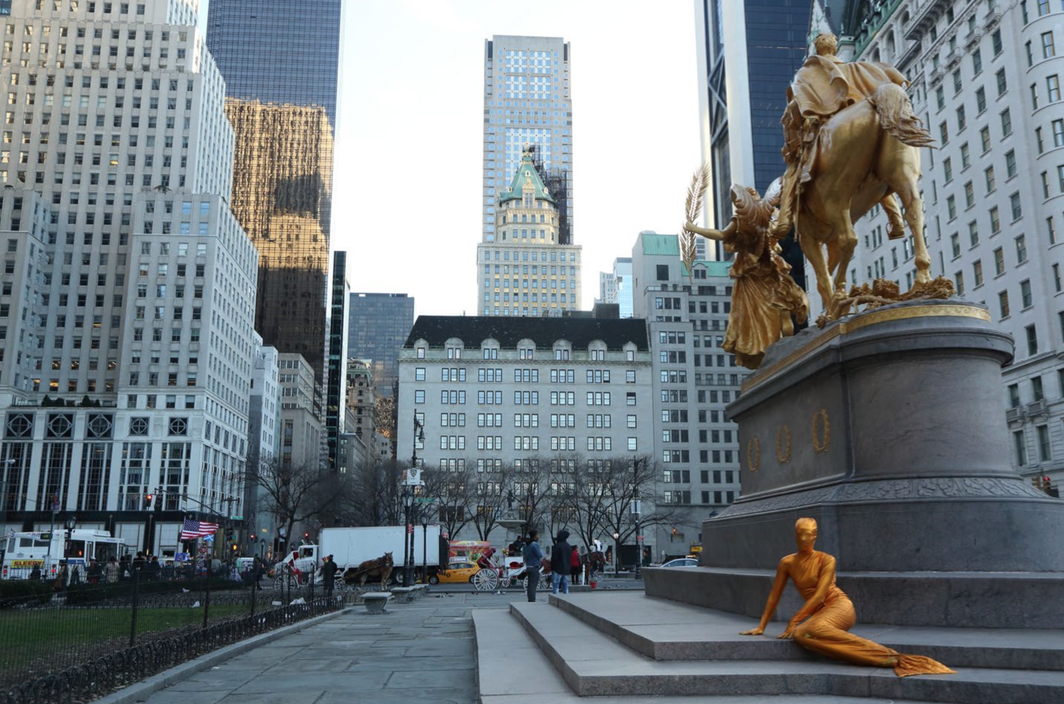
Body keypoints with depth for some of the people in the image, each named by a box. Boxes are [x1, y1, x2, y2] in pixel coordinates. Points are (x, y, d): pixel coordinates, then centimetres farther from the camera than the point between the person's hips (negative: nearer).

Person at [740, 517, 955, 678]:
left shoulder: (826, 560, -6)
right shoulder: (787, 563, 7)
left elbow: (819, 595, -13)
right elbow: (774, 596, 11)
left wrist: (794, 620, -16)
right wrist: (761, 626, 9)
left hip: (840, 606, -4)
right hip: (819, 614, 5)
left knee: (815, 628, -40)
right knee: (800, 634, -33)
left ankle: (887, 655, -39)